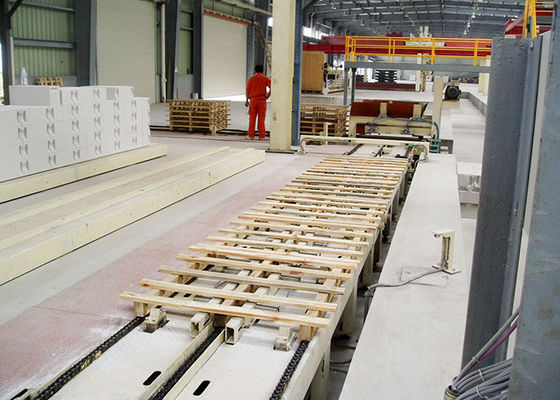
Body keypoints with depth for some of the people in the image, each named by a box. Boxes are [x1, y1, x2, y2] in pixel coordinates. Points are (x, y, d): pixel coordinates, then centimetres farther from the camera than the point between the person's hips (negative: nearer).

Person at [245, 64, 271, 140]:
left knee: (252, 119, 6)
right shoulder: (265, 78, 1)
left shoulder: (251, 79, 5)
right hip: (262, 100, -1)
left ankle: (251, 135, 6)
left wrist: (247, 100, 11)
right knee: (261, 119, 2)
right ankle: (261, 135, 1)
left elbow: (247, 91, 3)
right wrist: (268, 95, -3)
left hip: (253, 100, 1)